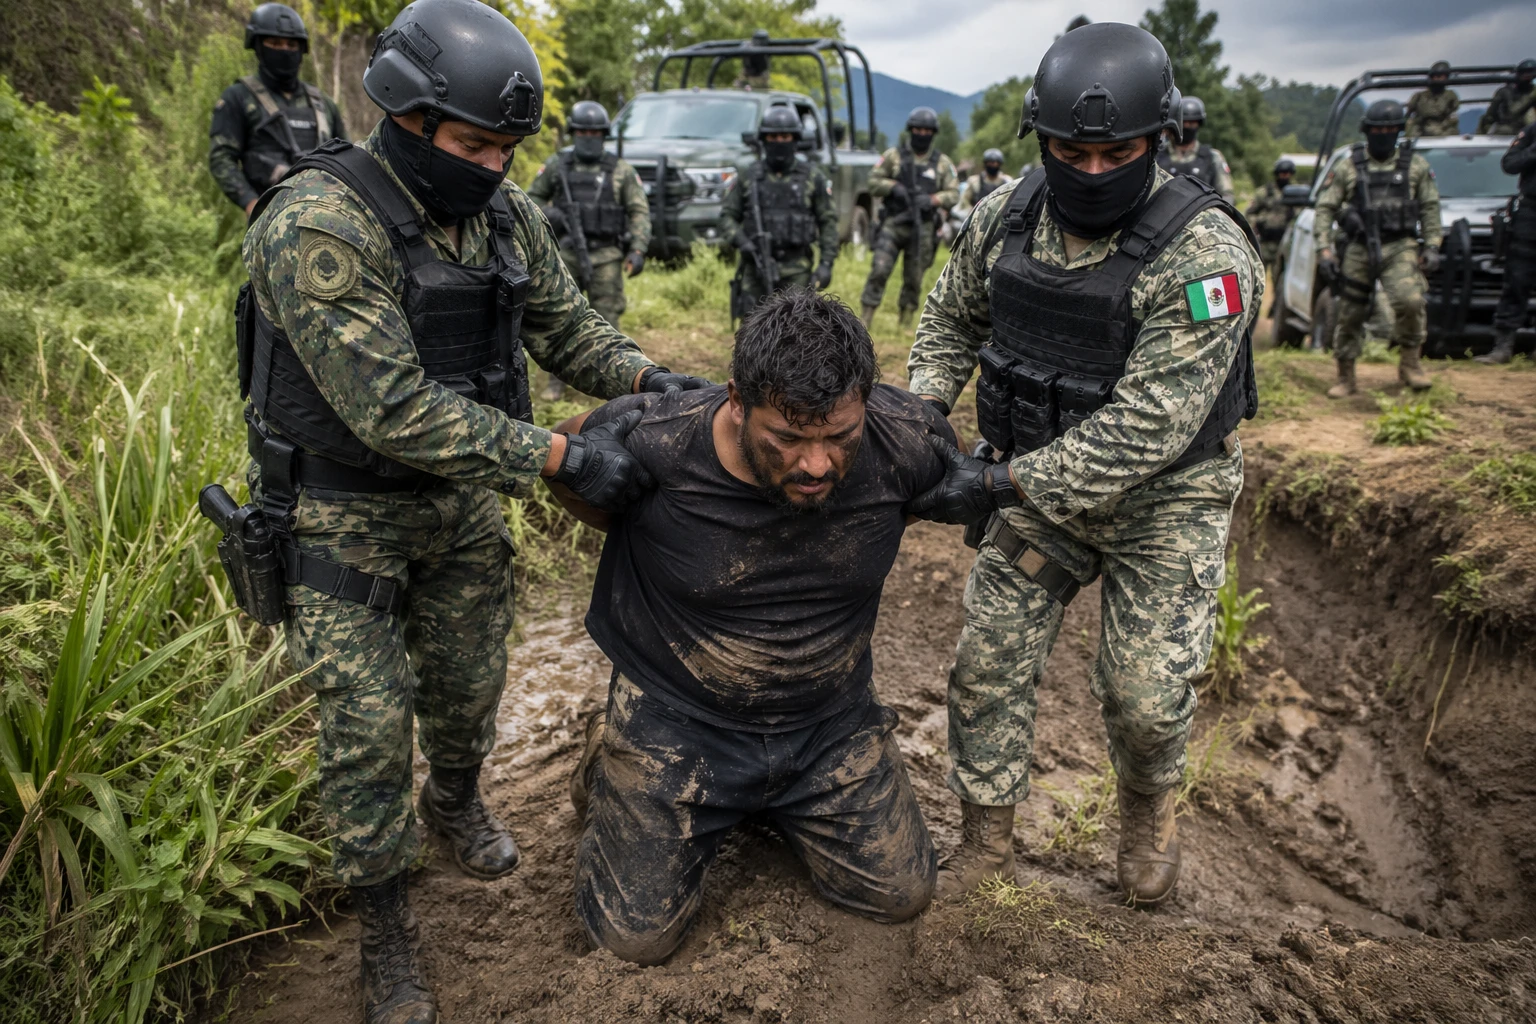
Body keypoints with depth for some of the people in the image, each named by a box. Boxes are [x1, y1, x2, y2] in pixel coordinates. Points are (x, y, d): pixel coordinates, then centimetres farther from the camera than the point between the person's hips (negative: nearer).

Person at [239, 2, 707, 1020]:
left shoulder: (508, 214, -5)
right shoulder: (317, 227, -27)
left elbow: (565, 322, 7)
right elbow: (394, 412, -31)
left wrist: (649, 378, -12)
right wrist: (563, 456, -32)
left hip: (462, 501, 6)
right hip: (347, 517, -6)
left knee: (470, 686, 20)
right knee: (368, 727, 1)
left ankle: (456, 800, 52)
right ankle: (385, 926, 23)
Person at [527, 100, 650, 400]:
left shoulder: (621, 170, 5)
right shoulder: (556, 165, 8)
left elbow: (640, 211, 2)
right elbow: (532, 197, 18)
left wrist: (638, 250, -9)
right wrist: (545, 213, -5)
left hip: (606, 256, -1)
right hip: (566, 253, 1)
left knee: (606, 318, -1)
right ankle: (557, 380, 11)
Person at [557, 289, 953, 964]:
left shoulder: (905, 442, -21)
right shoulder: (651, 446, -27)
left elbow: (957, 476, 6)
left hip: (830, 722, 3)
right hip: (677, 720, -2)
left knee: (902, 894, 7)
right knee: (637, 936, 1)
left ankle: (771, 804, 31)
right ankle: (609, 760, 26)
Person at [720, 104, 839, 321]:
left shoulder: (813, 177, 4)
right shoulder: (748, 176, 6)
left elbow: (828, 222, 4)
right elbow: (727, 214, 9)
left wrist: (826, 262, -6)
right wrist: (740, 240, -11)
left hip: (796, 269, -1)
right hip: (756, 264, 1)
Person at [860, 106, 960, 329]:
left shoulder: (942, 163, 8)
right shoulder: (893, 155, 5)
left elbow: (954, 194, 4)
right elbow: (873, 182, 4)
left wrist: (933, 199, -15)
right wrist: (894, 186, -15)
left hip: (923, 228, 2)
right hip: (893, 224, -2)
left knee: (914, 279, 6)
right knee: (879, 269, -14)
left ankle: (905, 318, 19)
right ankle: (867, 315, -9)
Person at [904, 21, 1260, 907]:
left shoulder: (1204, 253, -26)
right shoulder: (1006, 217, -8)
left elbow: (1148, 427, -30)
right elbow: (953, 320, 11)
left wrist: (1001, 485, -31)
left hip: (1165, 497, -4)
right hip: (1042, 481, 5)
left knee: (1146, 692, -4)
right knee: (988, 662, 4)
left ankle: (1149, 804, 33)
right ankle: (988, 842, 26)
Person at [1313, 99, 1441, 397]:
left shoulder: (1416, 165, 10)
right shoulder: (1347, 168, 6)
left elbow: (1430, 207, 13)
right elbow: (1324, 209, 4)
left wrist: (1432, 246, 4)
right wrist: (1325, 250, -6)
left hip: (1399, 248, 0)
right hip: (1359, 250, 0)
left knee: (1410, 300, -23)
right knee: (1350, 314, 3)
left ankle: (1409, 362, -5)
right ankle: (1345, 378, 15)